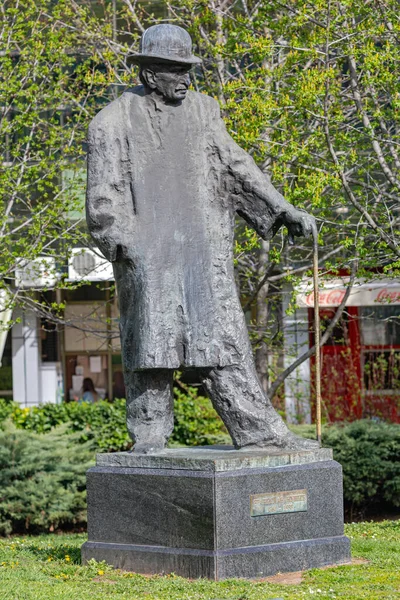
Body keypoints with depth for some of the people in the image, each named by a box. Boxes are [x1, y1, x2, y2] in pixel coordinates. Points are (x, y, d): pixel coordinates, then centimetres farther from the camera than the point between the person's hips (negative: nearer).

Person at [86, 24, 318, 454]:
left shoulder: (202, 110, 13)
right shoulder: (113, 122, 2)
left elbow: (236, 168, 15)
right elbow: (104, 191, -4)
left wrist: (284, 211, 9)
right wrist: (120, 239, -17)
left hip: (203, 250, 3)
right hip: (146, 250, -3)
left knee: (221, 335, 0)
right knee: (150, 336, -1)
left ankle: (257, 429, -2)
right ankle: (149, 431, 6)